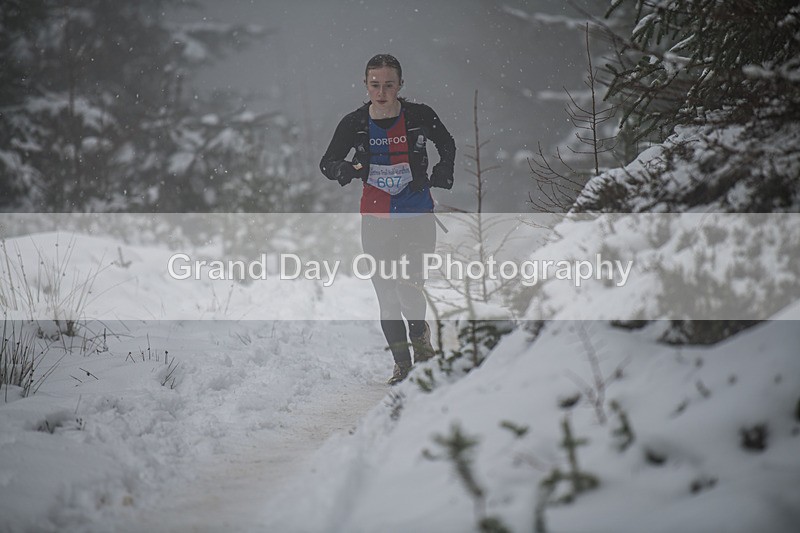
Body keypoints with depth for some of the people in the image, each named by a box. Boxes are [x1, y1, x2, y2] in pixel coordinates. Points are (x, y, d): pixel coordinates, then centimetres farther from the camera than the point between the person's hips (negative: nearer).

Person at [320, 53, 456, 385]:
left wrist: (442, 174, -4)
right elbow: (326, 163, 6)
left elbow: (447, 145, 13)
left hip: (417, 215, -1)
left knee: (408, 285, -13)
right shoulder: (354, 124, -5)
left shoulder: (420, 117, -7)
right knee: (387, 295, 1)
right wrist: (345, 170, -16)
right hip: (376, 218, 1)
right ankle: (402, 364, 15)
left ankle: (420, 334, 18)